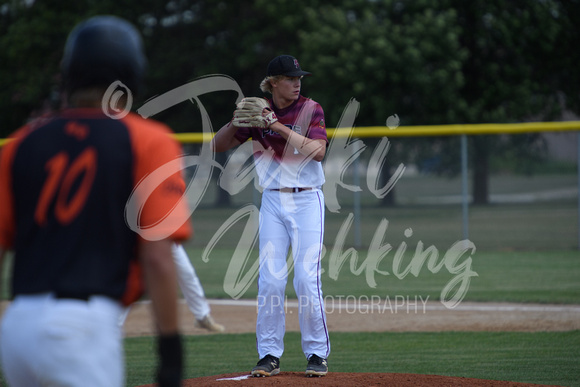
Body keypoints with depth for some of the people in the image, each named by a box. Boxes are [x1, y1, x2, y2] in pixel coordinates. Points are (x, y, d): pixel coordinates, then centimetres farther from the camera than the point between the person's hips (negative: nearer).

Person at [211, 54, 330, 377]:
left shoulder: (311, 109, -4)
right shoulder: (260, 112, 3)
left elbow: (318, 151, -20)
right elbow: (218, 145, 4)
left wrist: (276, 125, -23)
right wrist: (236, 121, -16)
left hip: (307, 201, -3)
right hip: (273, 202, 3)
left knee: (307, 279, -8)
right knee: (270, 280, -1)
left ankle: (318, 354, 2)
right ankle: (270, 356, 6)